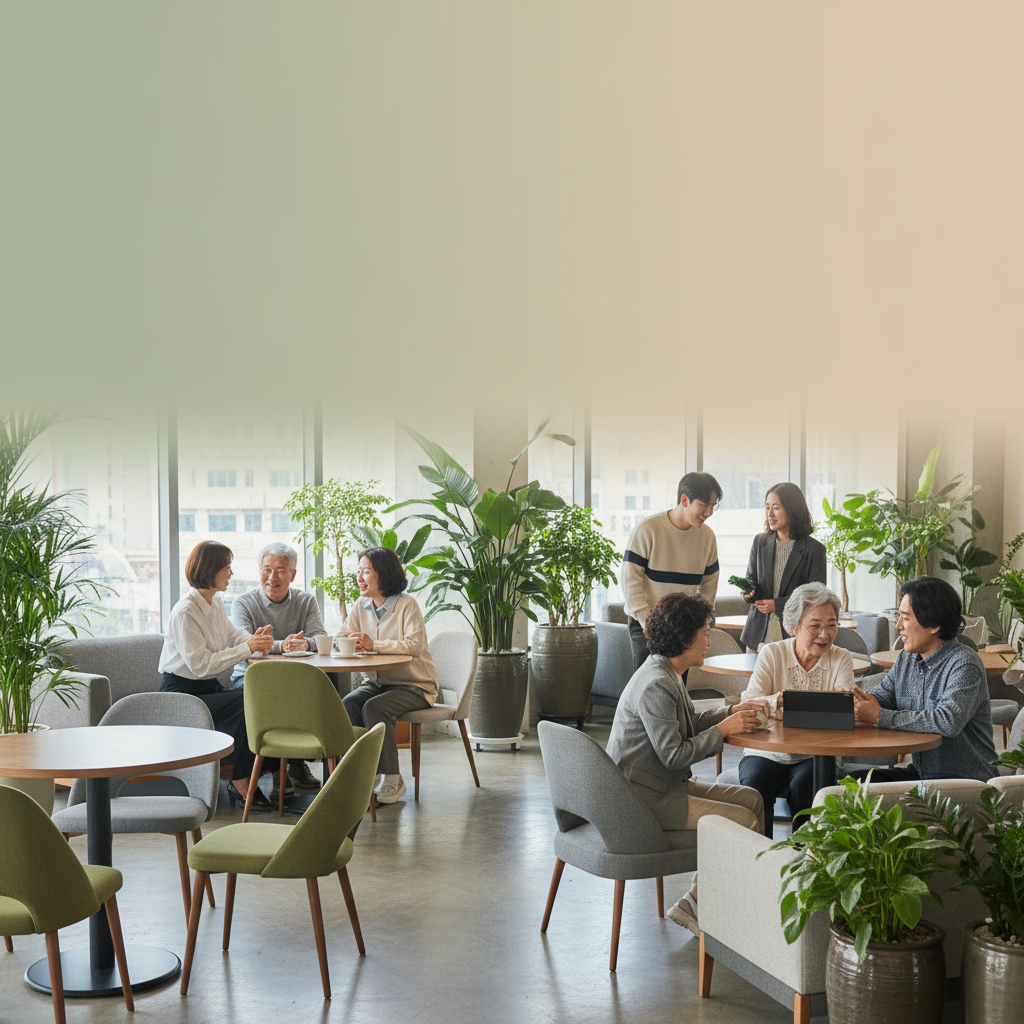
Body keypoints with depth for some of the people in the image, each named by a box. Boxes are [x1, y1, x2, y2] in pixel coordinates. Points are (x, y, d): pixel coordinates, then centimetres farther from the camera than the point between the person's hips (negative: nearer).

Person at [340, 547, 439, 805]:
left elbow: (415, 646, -26)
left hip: (415, 686, -6)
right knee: (348, 703, -22)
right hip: (379, 682, 6)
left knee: (374, 707, -30)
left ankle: (393, 780, -20)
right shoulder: (361, 606, 7)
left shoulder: (407, 605, -13)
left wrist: (374, 645, -33)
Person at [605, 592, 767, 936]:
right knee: (745, 820, -11)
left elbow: (692, 722, 21)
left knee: (752, 799, 9)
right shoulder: (656, 685, -23)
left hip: (667, 784, 11)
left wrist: (733, 711, 6)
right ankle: (693, 906, 1)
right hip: (646, 798, -11)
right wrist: (723, 729, -15)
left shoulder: (665, 673, 10)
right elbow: (674, 754, -24)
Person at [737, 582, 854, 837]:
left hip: (814, 757, 0)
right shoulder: (771, 654, 2)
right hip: (767, 753, 0)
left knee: (805, 787, -31)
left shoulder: (841, 659, 5)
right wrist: (776, 701, -33)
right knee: (754, 788, -29)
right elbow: (747, 704, -10)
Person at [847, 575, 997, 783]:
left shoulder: (964, 665, -17)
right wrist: (859, 701, -13)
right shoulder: (907, 658, 9)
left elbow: (949, 722, -31)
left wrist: (880, 717, -25)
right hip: (920, 772, 8)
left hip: (966, 780, -8)